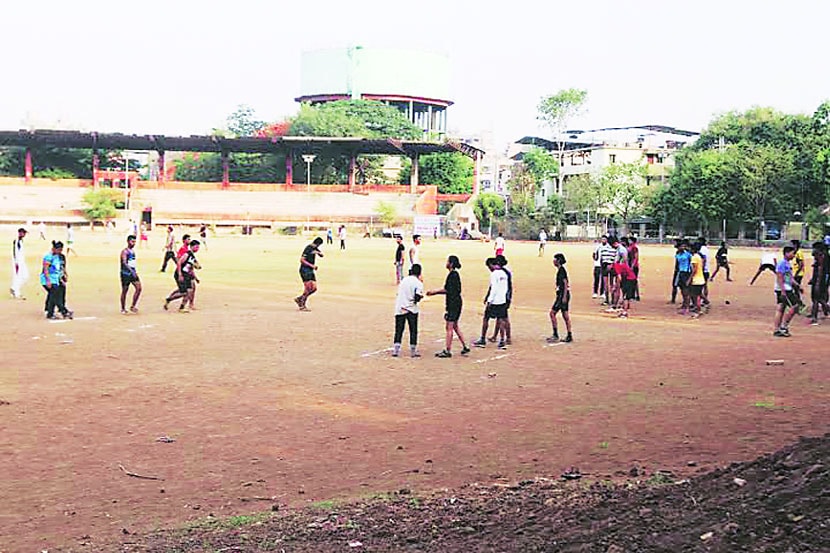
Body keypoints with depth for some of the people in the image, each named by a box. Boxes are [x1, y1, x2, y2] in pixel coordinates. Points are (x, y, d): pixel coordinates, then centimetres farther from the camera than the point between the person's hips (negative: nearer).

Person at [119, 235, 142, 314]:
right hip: (126, 273, -7)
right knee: (124, 291, 2)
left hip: (133, 272, 7)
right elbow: (124, 262, -25)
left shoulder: (133, 251, 12)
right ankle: (123, 309, 13)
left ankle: (133, 306, 3)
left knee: (139, 288, -6)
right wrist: (131, 271, -35)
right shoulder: (124, 251, -13)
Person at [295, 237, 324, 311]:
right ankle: (302, 305, -5)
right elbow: (302, 260, -22)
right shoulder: (308, 249, -16)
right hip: (305, 270, -9)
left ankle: (299, 299, 14)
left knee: (314, 288, 4)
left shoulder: (315, 248, 11)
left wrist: (318, 252, -10)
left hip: (310, 271, 9)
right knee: (308, 288, -14)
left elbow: (322, 255, 12)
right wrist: (312, 265, -23)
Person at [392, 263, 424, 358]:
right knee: (413, 331, 7)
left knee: (398, 330, 7)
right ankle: (413, 351, 9)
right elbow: (417, 297, -15)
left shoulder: (404, 280, 11)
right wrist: (420, 296, 6)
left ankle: (395, 350, 0)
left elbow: (399, 294, 13)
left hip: (399, 309, 4)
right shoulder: (418, 283, -6)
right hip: (411, 309, -4)